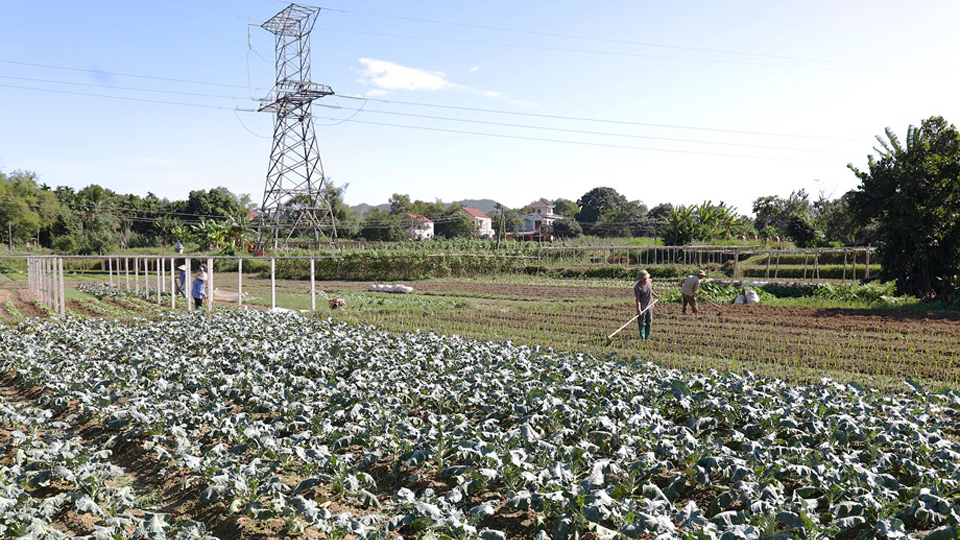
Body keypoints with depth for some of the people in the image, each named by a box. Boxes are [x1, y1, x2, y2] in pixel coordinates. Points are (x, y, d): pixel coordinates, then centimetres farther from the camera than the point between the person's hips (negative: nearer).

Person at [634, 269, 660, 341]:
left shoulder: (649, 282, -1)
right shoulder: (637, 287, -19)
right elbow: (638, 299, -19)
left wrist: (656, 296, 5)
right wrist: (639, 309, -26)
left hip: (650, 306, 6)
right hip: (642, 307, -6)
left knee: (649, 322, 13)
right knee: (642, 323, 1)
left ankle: (647, 337, 25)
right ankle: (642, 338, 12)